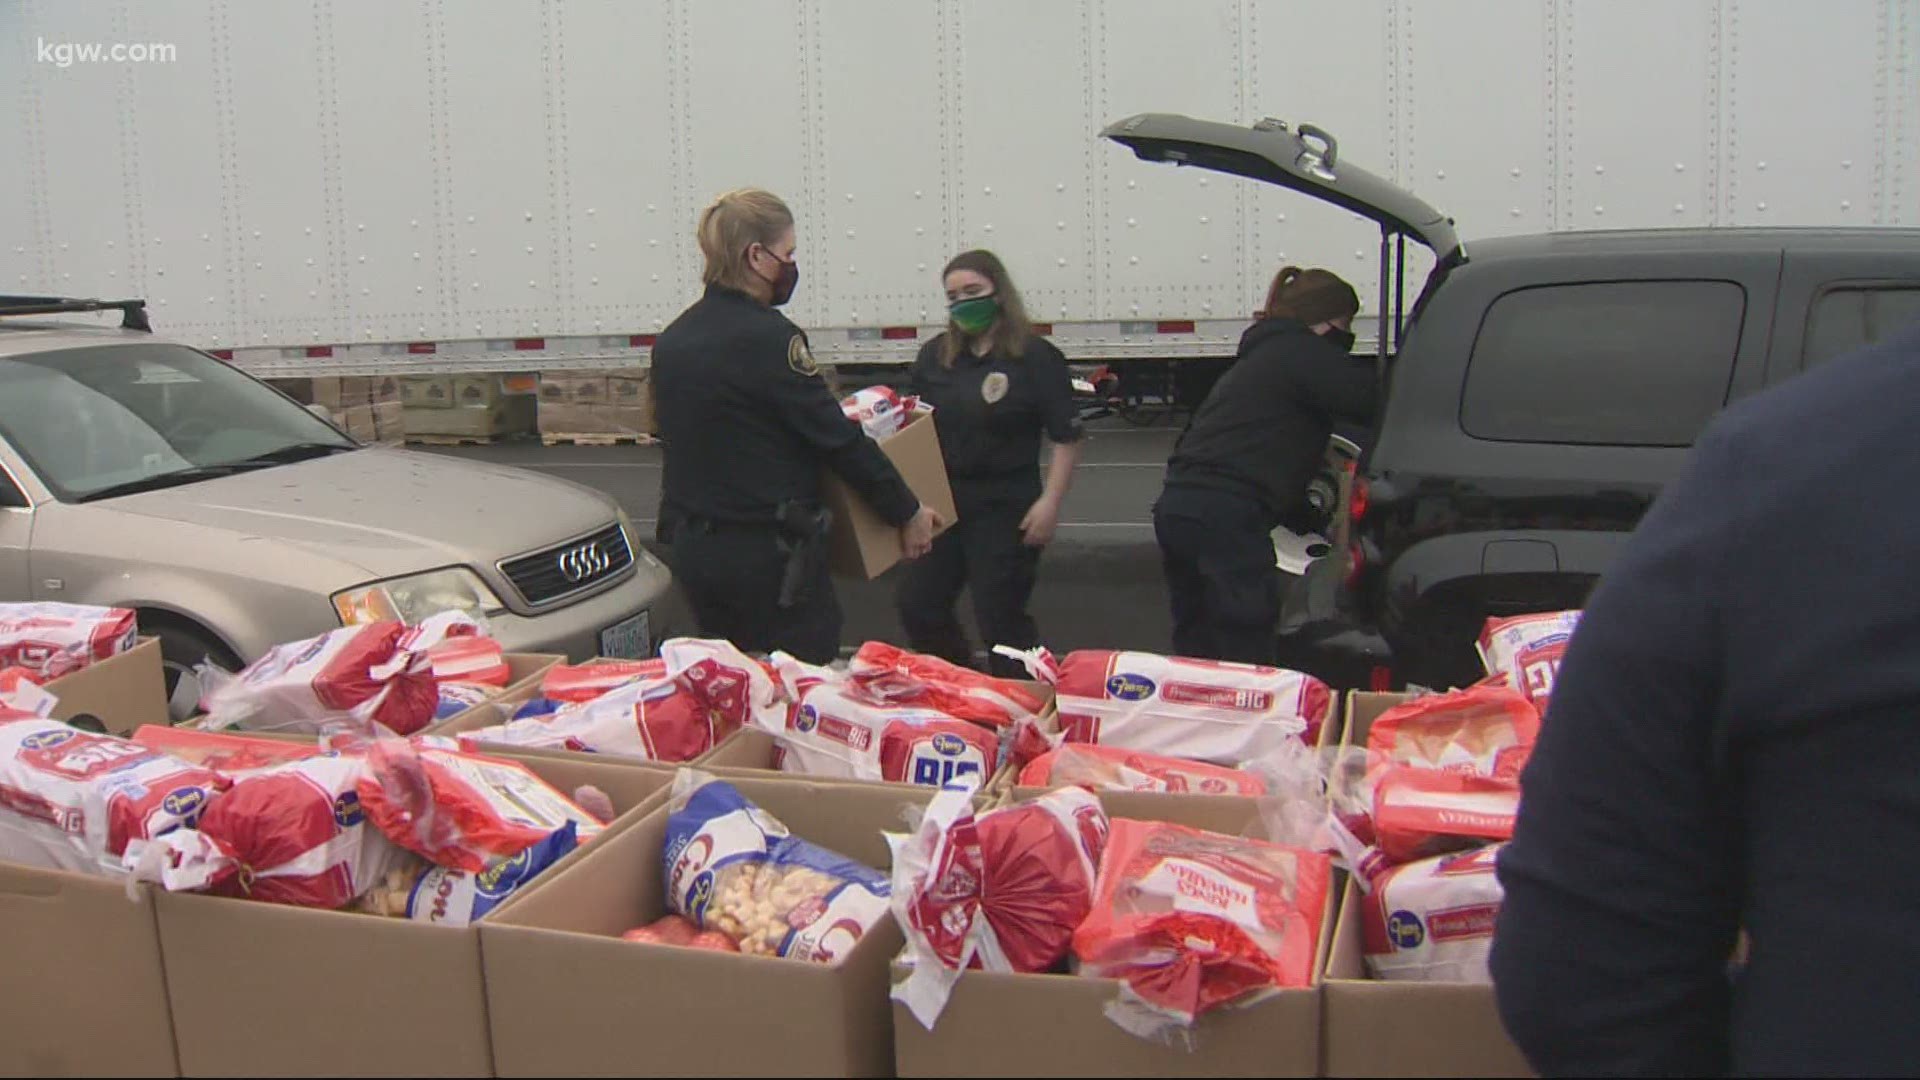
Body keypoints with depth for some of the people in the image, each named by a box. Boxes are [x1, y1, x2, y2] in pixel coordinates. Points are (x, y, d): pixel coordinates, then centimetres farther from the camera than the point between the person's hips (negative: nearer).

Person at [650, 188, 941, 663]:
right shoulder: (767, 336, -16)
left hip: (691, 546, 8)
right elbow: (839, 439, -14)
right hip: (767, 552, -8)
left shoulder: (671, 339, 7)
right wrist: (908, 512, -4)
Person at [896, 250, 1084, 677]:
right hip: (943, 502, 6)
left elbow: (1066, 437, -8)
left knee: (1000, 619, -1)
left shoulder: (1035, 356, -9)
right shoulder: (934, 356, 7)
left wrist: (1050, 501, -15)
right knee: (916, 605, 9)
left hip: (1006, 509, -6)